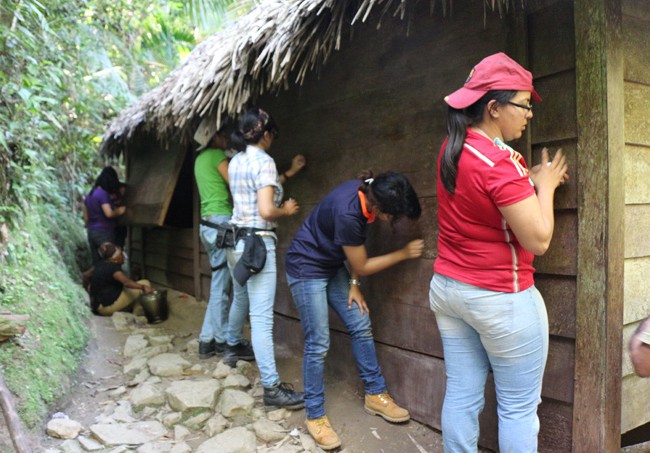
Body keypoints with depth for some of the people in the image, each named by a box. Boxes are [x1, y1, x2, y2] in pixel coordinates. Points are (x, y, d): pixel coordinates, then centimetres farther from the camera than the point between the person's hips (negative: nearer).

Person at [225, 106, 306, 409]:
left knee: (240, 299, 29)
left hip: (236, 240, 9)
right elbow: (266, 210, -24)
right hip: (257, 243, -9)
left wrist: (289, 173, 28)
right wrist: (287, 210, -4)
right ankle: (272, 388, -4)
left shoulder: (236, 161, 11)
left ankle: (231, 348, 51)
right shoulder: (264, 161, -15)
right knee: (262, 317, -9)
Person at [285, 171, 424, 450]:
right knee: (318, 344, -5)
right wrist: (404, 253, -12)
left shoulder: (369, 191, -11)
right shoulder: (347, 213, -35)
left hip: (333, 267, 8)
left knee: (361, 326, 8)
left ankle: (375, 395, 22)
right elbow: (362, 266, -19)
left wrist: (353, 284, -1)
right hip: (306, 269, -8)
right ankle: (315, 417, 11)